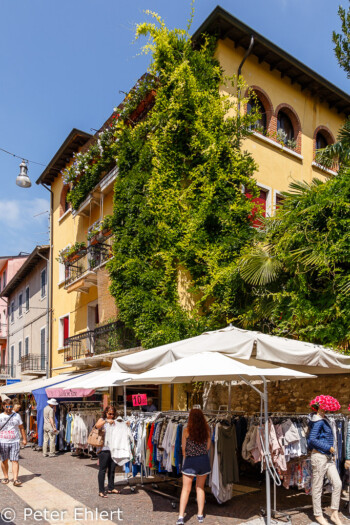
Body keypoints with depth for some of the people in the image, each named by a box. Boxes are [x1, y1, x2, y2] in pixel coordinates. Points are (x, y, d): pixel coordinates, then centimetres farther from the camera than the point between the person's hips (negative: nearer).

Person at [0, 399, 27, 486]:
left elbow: (21, 428, 13)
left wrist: (24, 439, 9)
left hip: (15, 442, 0)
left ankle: (15, 479, -9)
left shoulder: (17, 416, 8)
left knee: (15, 460, -7)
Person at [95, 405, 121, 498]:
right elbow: (97, 426, -21)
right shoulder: (102, 420, 0)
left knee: (112, 469, 13)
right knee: (102, 470, -1)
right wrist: (106, 421, -31)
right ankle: (101, 491, 5)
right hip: (104, 449, -5)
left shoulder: (114, 422, 16)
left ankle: (111, 488, 26)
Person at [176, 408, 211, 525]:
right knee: (200, 488, 17)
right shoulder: (207, 430, -3)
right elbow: (208, 447, 6)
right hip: (204, 461, 3)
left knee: (186, 489, 6)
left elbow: (183, 448, 1)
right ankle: (200, 515, 22)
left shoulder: (186, 430, -9)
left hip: (190, 461, -2)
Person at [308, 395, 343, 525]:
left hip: (328, 457, 9)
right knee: (317, 487, 4)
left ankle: (334, 514, 15)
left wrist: (332, 454, 14)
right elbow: (312, 439, -25)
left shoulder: (324, 420, 13)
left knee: (337, 483, 4)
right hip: (319, 456, -9)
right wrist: (328, 448, -17)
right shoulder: (318, 421, -17)